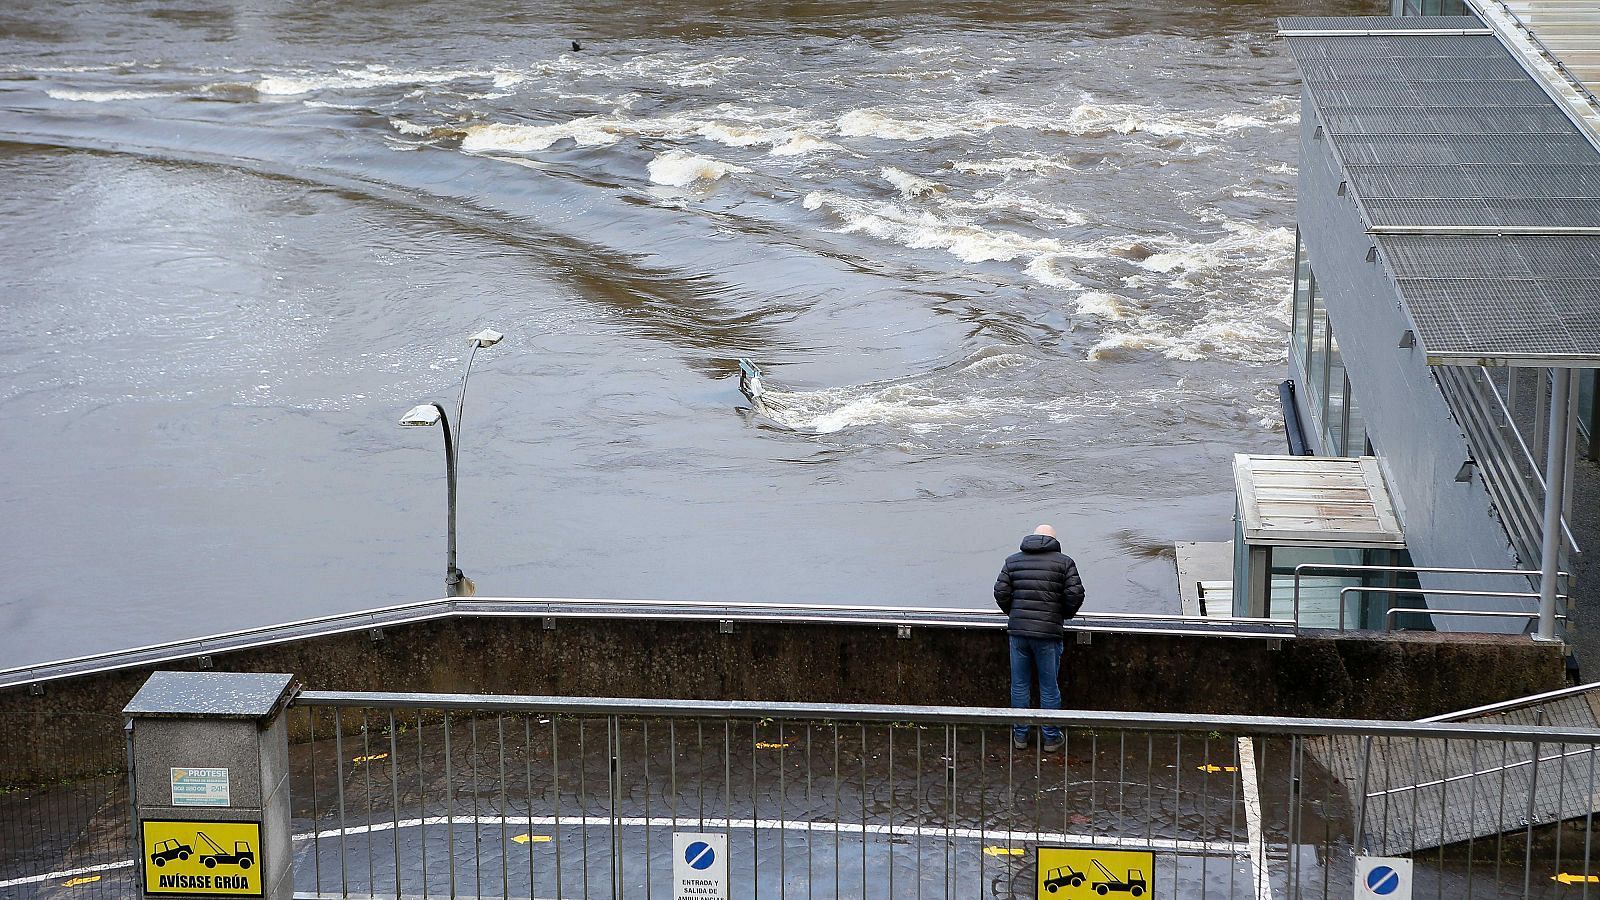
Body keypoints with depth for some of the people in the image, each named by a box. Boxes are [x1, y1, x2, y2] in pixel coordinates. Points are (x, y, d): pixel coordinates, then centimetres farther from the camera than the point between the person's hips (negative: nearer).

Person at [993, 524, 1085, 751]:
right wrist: (1064, 615, 13)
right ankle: (1051, 737, 15)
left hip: (1017, 630, 2)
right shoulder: (1064, 562, 0)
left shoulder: (1013, 561, 7)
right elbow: (1075, 594, -6)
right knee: (1049, 687, 7)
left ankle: (1020, 735, 19)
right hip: (1049, 632, -2)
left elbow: (1001, 592, 2)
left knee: (1019, 685, 12)